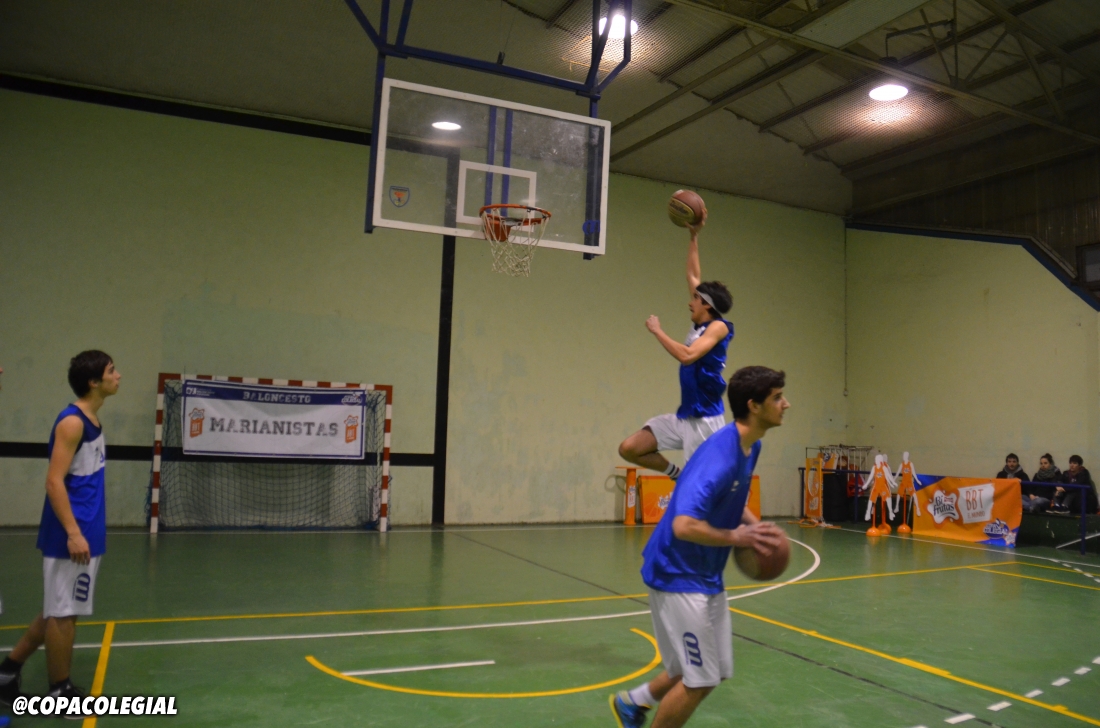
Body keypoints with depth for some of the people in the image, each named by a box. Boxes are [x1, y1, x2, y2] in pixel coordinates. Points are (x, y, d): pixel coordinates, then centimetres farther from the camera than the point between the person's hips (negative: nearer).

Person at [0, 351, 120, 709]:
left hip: (85, 533, 10)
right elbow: (54, 481, -20)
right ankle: (60, 692, 15)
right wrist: (73, 532, -23)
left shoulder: (91, 420, 12)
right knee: (64, 612, 3)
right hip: (72, 536, -9)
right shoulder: (72, 421, -16)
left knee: (59, 610, 19)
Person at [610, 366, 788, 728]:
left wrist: (755, 527, 3)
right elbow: (684, 526, -35)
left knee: (715, 671, 17)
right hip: (679, 576, -9)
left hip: (707, 576, 10)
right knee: (700, 680, -1)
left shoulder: (750, 446, 3)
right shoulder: (719, 455, -28)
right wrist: (738, 538, -25)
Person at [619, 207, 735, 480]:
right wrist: (693, 236, 21)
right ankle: (677, 475, 19)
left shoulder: (718, 327, -10)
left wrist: (657, 331, -15)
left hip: (705, 420, -8)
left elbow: (687, 355, -26)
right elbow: (693, 276, 20)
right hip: (683, 417, 8)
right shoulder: (700, 325, 12)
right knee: (629, 449, 2)